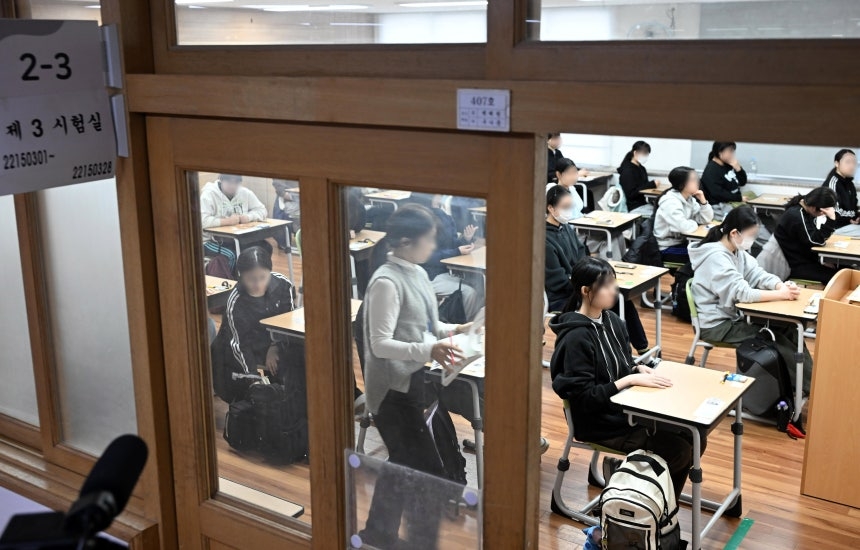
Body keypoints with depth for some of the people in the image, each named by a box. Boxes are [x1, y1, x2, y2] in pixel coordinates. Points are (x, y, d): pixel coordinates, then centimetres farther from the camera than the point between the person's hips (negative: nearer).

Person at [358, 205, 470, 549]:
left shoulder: (417, 273, 7)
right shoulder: (387, 281, -21)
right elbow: (380, 344, -24)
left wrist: (452, 331, 2)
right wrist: (428, 351, -35)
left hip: (417, 383, 9)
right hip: (394, 391, -9)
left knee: (404, 466, 22)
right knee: (428, 476, 1)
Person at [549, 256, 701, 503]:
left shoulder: (612, 321, 3)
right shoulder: (576, 338, -21)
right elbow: (585, 398, -21)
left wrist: (640, 369, -7)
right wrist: (630, 380, -22)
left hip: (629, 407, 8)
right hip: (600, 423, -8)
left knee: (695, 438, 0)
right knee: (678, 451, -15)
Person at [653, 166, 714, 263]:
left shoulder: (689, 199, 6)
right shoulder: (670, 202, -21)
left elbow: (707, 219, 7)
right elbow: (684, 227, -32)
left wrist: (703, 201, -8)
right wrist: (695, 223, -11)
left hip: (681, 242, 8)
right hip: (667, 249, -8)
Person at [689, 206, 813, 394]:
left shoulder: (737, 251, 5)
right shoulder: (716, 257, -24)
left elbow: (758, 275, -2)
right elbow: (742, 292, -31)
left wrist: (783, 286, -22)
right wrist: (780, 294, -28)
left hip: (733, 315, 9)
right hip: (716, 325, -9)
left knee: (787, 328, -2)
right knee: (774, 340, -13)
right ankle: (810, 387, 0)